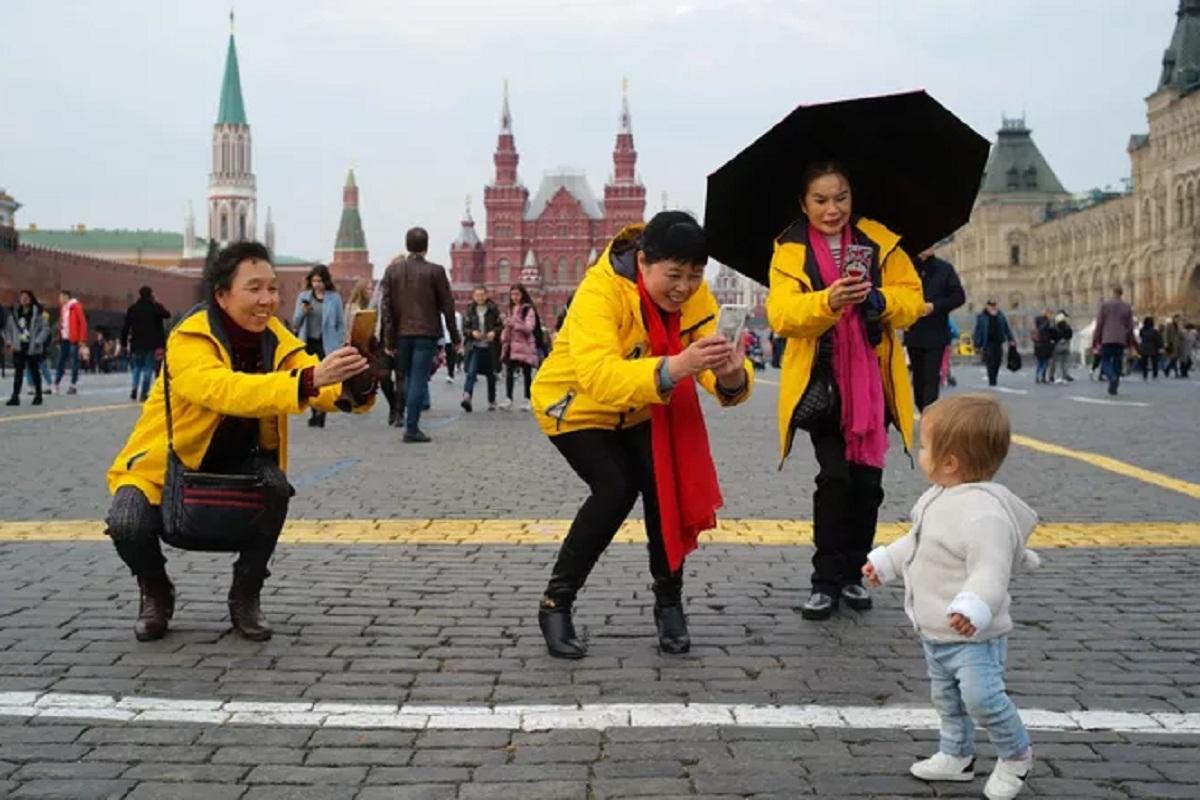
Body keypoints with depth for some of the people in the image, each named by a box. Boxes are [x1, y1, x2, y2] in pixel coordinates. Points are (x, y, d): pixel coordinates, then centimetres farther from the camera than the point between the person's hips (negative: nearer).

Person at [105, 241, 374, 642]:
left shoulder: (275, 336, -9)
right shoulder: (188, 340, -26)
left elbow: (325, 390, -19)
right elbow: (227, 391, -46)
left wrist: (355, 387, -44)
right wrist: (308, 380, -59)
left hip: (235, 463, 4)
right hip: (165, 463, -3)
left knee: (276, 487, -27)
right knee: (127, 525, -29)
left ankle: (246, 597, -4)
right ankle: (156, 595, 7)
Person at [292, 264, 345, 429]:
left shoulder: (334, 298, 0)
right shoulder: (304, 297, 7)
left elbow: (341, 323, 2)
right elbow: (296, 323, 7)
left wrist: (339, 345, -5)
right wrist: (303, 312, -13)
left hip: (327, 344, -3)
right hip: (308, 343, 3)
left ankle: (320, 414, -7)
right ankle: (315, 412, 20)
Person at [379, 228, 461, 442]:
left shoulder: (392, 269, 4)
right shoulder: (435, 271, -5)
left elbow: (386, 306, 2)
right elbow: (447, 305, -3)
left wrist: (389, 339, 5)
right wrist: (454, 336, 6)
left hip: (401, 333, 3)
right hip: (426, 332, -3)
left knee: (406, 378, 17)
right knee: (418, 379, -3)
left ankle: (403, 415, 22)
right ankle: (411, 428, -5)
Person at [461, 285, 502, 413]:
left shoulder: (494, 309, 1)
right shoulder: (469, 310, 4)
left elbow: (501, 326, 3)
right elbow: (464, 328, 4)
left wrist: (494, 332, -16)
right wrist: (472, 332, -15)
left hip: (490, 346, 0)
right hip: (474, 346, 0)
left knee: (491, 375, 9)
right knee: (471, 371, -17)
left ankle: (491, 401, 21)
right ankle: (467, 397, -27)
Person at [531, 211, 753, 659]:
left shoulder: (694, 296, -17)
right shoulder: (601, 291, -33)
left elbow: (721, 379, -23)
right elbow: (600, 377, -48)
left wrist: (731, 375, -48)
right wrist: (677, 366, -61)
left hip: (640, 411, 5)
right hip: (575, 406, -4)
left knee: (665, 486, -15)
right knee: (616, 490, -21)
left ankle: (668, 603, 6)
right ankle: (556, 604, -4)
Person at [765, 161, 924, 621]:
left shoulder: (879, 241, 5)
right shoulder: (790, 252, 0)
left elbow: (913, 297, -1)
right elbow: (781, 314, -16)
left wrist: (880, 299, -22)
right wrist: (828, 301, -34)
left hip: (872, 382, 2)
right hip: (821, 382, -2)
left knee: (867, 480, 5)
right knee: (835, 477, -10)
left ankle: (853, 574, 22)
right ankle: (826, 582, 1)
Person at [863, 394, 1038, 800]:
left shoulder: (984, 512, -30)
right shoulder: (938, 497, 3)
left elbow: (991, 572, -37)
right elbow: (916, 542, 20)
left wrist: (973, 608, -50)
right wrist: (885, 561, 24)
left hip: (972, 634, -10)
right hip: (934, 630, 10)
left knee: (981, 697, -12)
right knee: (946, 697, 21)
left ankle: (1016, 754, 15)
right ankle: (956, 755, 38)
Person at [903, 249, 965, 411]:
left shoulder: (945, 269, 3)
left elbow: (959, 296, 0)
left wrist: (934, 306, -13)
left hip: (936, 333, -2)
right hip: (913, 332, 2)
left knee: (931, 378, -9)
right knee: (918, 377, 10)